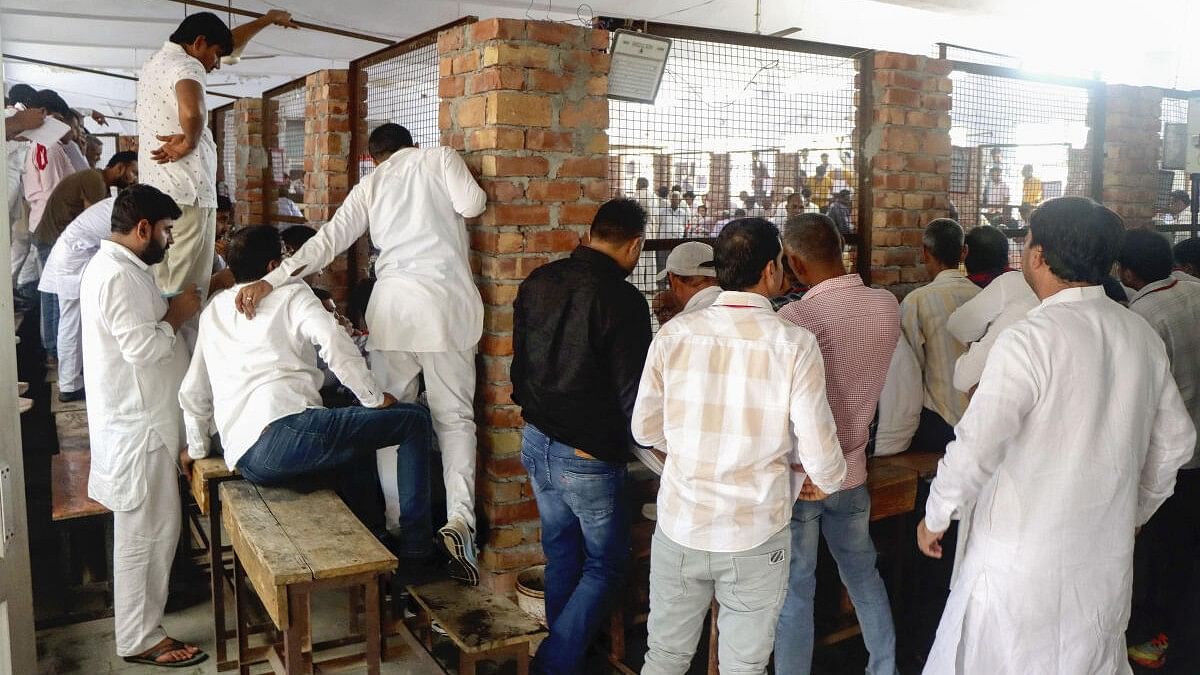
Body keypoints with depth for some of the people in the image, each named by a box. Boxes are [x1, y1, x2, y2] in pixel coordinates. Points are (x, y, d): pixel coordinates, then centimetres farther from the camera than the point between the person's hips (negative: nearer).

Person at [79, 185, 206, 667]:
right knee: (145, 531, -2)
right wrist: (178, 314, -12)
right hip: (138, 425, -11)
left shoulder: (117, 267, 14)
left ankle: (147, 606, 37)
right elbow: (143, 347, -25)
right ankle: (140, 639, 9)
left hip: (143, 418, 11)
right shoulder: (117, 275, -20)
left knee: (151, 527, 22)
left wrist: (168, 311, 5)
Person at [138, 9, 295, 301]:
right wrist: (189, 142, -13)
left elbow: (230, 44, 34)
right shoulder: (186, 66, -8)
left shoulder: (154, 63, 21)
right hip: (187, 195, -9)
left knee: (161, 290, 9)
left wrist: (268, 19, 42)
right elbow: (192, 112, -33)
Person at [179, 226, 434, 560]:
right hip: (285, 430, -8)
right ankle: (415, 545, 2)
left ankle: (373, 532, 34)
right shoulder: (292, 295, 7)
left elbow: (193, 391, 30)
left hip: (247, 461, 8)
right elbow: (335, 342, -12)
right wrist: (375, 398, -3)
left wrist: (197, 448, 43)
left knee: (355, 443, 34)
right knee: (415, 419, 2)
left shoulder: (213, 311, 26)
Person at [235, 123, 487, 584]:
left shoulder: (370, 184, 19)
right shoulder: (440, 158, 13)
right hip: (445, 300, -1)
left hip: (392, 302, 2)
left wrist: (272, 280, 0)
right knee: (454, 417, 2)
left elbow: (330, 239, 6)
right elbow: (471, 204, -4)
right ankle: (459, 518, -12)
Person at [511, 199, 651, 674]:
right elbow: (631, 390, -17)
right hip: (588, 457, -7)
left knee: (561, 554, 23)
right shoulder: (622, 299, -20)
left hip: (536, 443, 7)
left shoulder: (538, 282, 1)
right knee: (603, 567, 11)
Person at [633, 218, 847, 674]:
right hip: (755, 536, -2)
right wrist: (828, 482, 11)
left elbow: (646, 430, 0)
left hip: (680, 528, 2)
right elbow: (818, 451, -12)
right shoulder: (795, 345, -14)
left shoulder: (674, 334, -8)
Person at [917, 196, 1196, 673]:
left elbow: (975, 448, -23)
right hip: (1108, 552, 7)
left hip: (1023, 556, -6)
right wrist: (1135, 510, 25)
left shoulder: (1030, 339, -20)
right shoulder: (1142, 335, 1)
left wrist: (936, 517, -8)